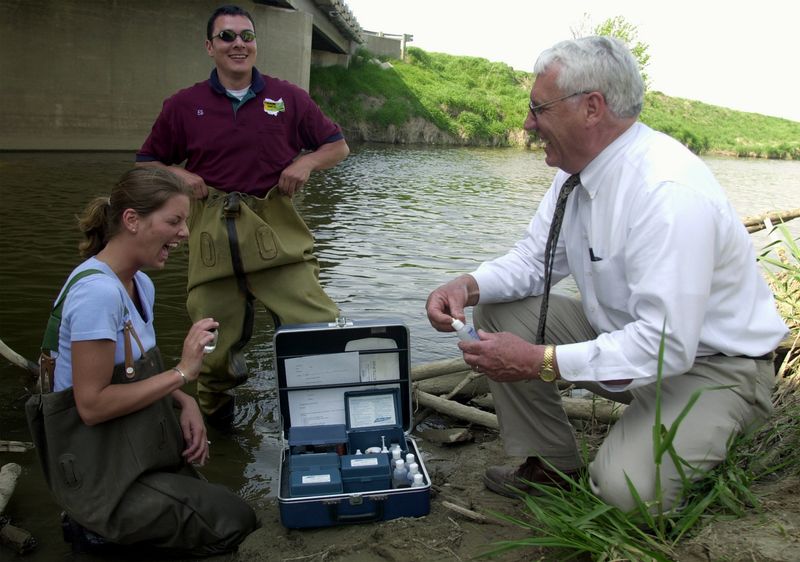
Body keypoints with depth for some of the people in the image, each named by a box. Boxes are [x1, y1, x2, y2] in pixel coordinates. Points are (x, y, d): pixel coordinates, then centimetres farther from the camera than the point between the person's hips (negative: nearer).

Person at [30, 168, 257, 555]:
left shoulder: (141, 284, 5)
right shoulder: (98, 291, -25)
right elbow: (92, 404, -24)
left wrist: (185, 402, -4)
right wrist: (181, 374, -22)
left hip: (137, 447, 9)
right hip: (99, 469, -9)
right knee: (232, 524, -8)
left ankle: (108, 522, 12)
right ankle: (100, 527, 2)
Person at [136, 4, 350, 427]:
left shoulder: (287, 98, 9)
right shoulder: (183, 106, 9)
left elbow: (337, 146, 16)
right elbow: (146, 163, 18)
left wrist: (306, 162, -3)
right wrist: (178, 174, -3)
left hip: (277, 236, 0)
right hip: (214, 241, 1)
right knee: (214, 348, 8)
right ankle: (212, 417, 39)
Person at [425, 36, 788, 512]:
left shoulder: (669, 192, -31)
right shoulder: (578, 170, -5)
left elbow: (666, 345, -34)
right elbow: (533, 259, 2)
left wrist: (539, 361, -31)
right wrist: (469, 286, -18)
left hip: (709, 363, -7)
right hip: (624, 334, 8)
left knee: (625, 491, -28)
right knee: (498, 308, -5)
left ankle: (698, 441, 8)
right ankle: (553, 467, 8)